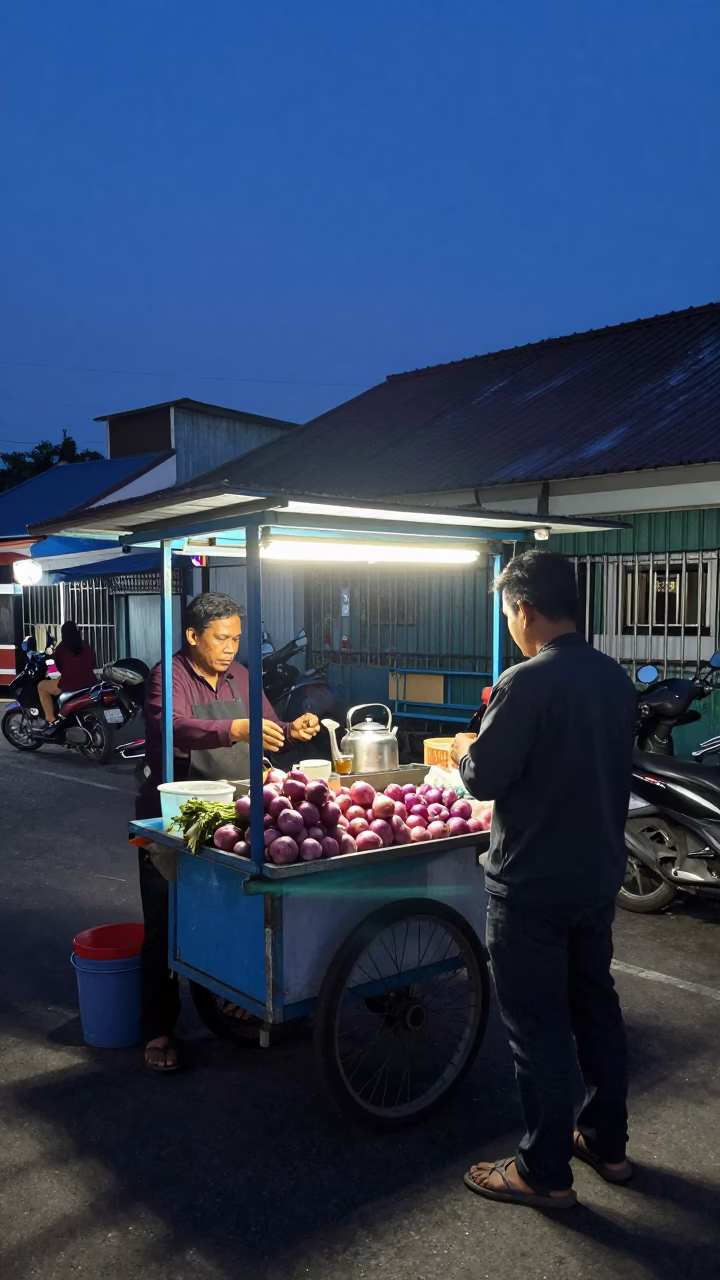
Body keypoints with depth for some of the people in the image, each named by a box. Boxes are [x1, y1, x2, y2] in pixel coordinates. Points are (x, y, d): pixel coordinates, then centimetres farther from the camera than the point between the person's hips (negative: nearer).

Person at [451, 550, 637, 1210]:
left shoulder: (527, 683, -22)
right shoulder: (616, 679, 2)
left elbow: (484, 778, -20)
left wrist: (465, 750, 2)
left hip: (533, 886, -8)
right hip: (600, 876, 8)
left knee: (539, 1026, 5)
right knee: (596, 1006, 21)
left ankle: (546, 1173, 19)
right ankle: (607, 1142, 36)